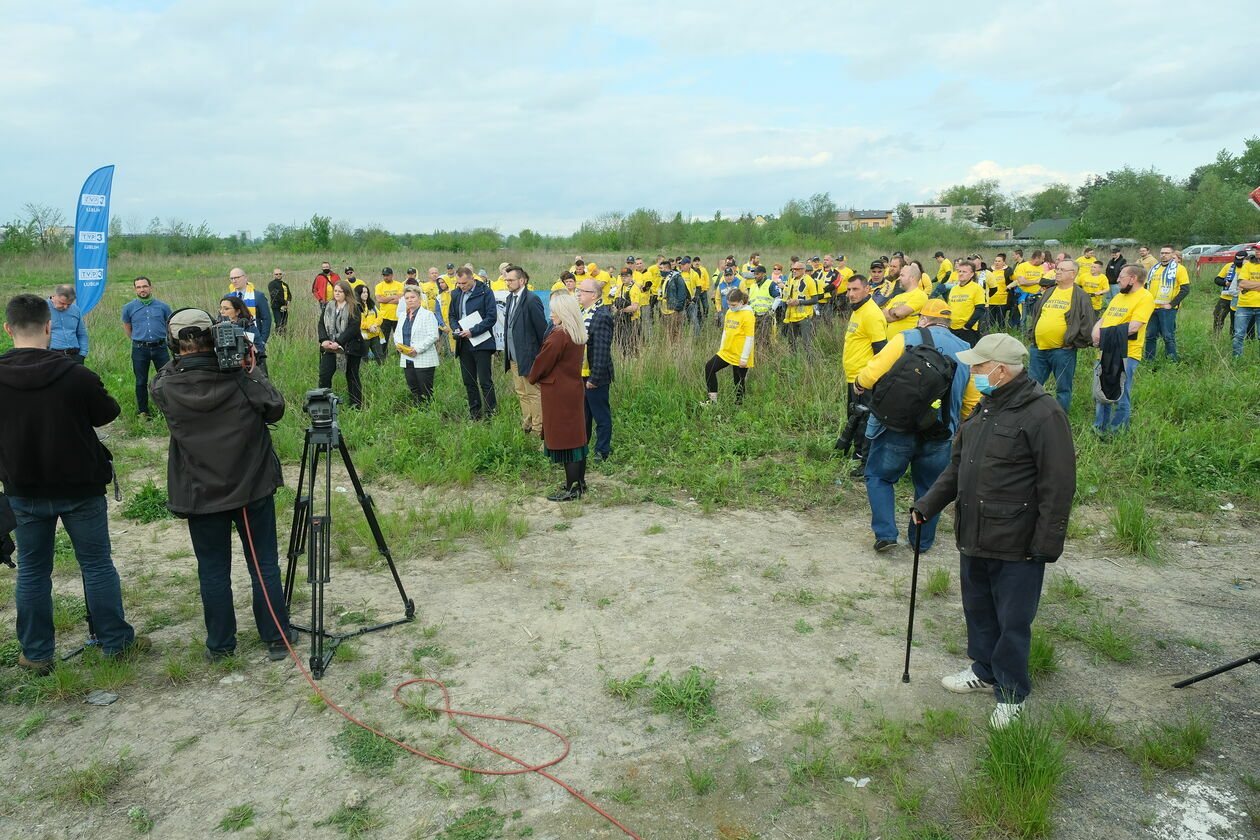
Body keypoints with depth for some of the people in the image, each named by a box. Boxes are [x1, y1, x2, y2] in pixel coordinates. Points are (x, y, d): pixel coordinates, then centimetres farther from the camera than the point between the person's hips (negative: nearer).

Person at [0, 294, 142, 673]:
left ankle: (36, 654, 23)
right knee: (97, 564, 10)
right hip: (80, 487, -2)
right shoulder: (74, 374, -18)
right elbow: (108, 413, -4)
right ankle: (115, 641, 19)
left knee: (32, 572, 13)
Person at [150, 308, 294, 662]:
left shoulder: (165, 387, -12)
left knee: (213, 571, 12)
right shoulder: (241, 377, -16)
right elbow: (276, 409, 0)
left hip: (200, 494, 1)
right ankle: (277, 638, 20)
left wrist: (183, 361, 1)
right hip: (253, 487, 0)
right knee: (264, 565, 10)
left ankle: (220, 645, 23)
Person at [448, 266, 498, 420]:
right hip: (464, 343, 6)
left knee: (485, 381, -5)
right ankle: (474, 415, 19)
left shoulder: (485, 292, -8)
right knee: (469, 382, 10)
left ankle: (491, 415, 2)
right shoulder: (456, 293, 10)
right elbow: (452, 315, 20)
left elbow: (491, 317, -12)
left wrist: (472, 331, -18)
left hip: (481, 342, -6)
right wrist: (455, 328, -2)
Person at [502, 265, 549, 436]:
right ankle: (526, 427, 28)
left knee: (533, 394, 1)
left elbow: (542, 328, -15)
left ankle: (538, 430, 11)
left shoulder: (532, 300, -16)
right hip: (514, 356, 9)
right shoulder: (511, 298, 10)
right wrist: (508, 352, 13)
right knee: (521, 393, 17)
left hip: (528, 356, -9)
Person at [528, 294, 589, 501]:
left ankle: (571, 489, 3)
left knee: (564, 439, -3)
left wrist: (533, 378, 7)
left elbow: (542, 362, -13)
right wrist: (539, 378, 16)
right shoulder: (578, 335, 7)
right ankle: (579, 483, 23)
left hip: (558, 393, -9)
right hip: (575, 389, 9)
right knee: (577, 436, 14)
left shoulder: (559, 336, -21)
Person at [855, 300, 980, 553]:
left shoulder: (907, 339, -6)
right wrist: (956, 424, 29)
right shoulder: (964, 350, 9)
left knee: (879, 477, 14)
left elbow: (872, 373, -15)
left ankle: (885, 534, 4)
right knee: (929, 487, 20)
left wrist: (859, 384, 7)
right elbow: (972, 402, 12)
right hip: (939, 436, 4)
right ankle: (922, 540, 28)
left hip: (898, 428, -4)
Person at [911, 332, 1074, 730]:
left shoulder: (1043, 414, -18)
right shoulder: (984, 407, 9)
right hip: (973, 537, 8)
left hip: (1016, 547, -8)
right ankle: (985, 670, 41)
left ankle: (1010, 693, 24)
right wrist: (928, 504, 12)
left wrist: (1046, 544, -18)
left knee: (1013, 622, 7)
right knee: (978, 610, 21)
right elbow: (957, 466, 17)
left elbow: (1058, 486, -18)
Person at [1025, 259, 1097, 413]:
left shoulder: (1081, 296, -3)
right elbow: (1034, 314, 22)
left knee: (1063, 389, 6)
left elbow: (1086, 324, -6)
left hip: (1063, 351, -6)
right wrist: (1031, 336, 15)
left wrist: (1074, 343, -7)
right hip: (1038, 348, 6)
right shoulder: (1048, 293, 14)